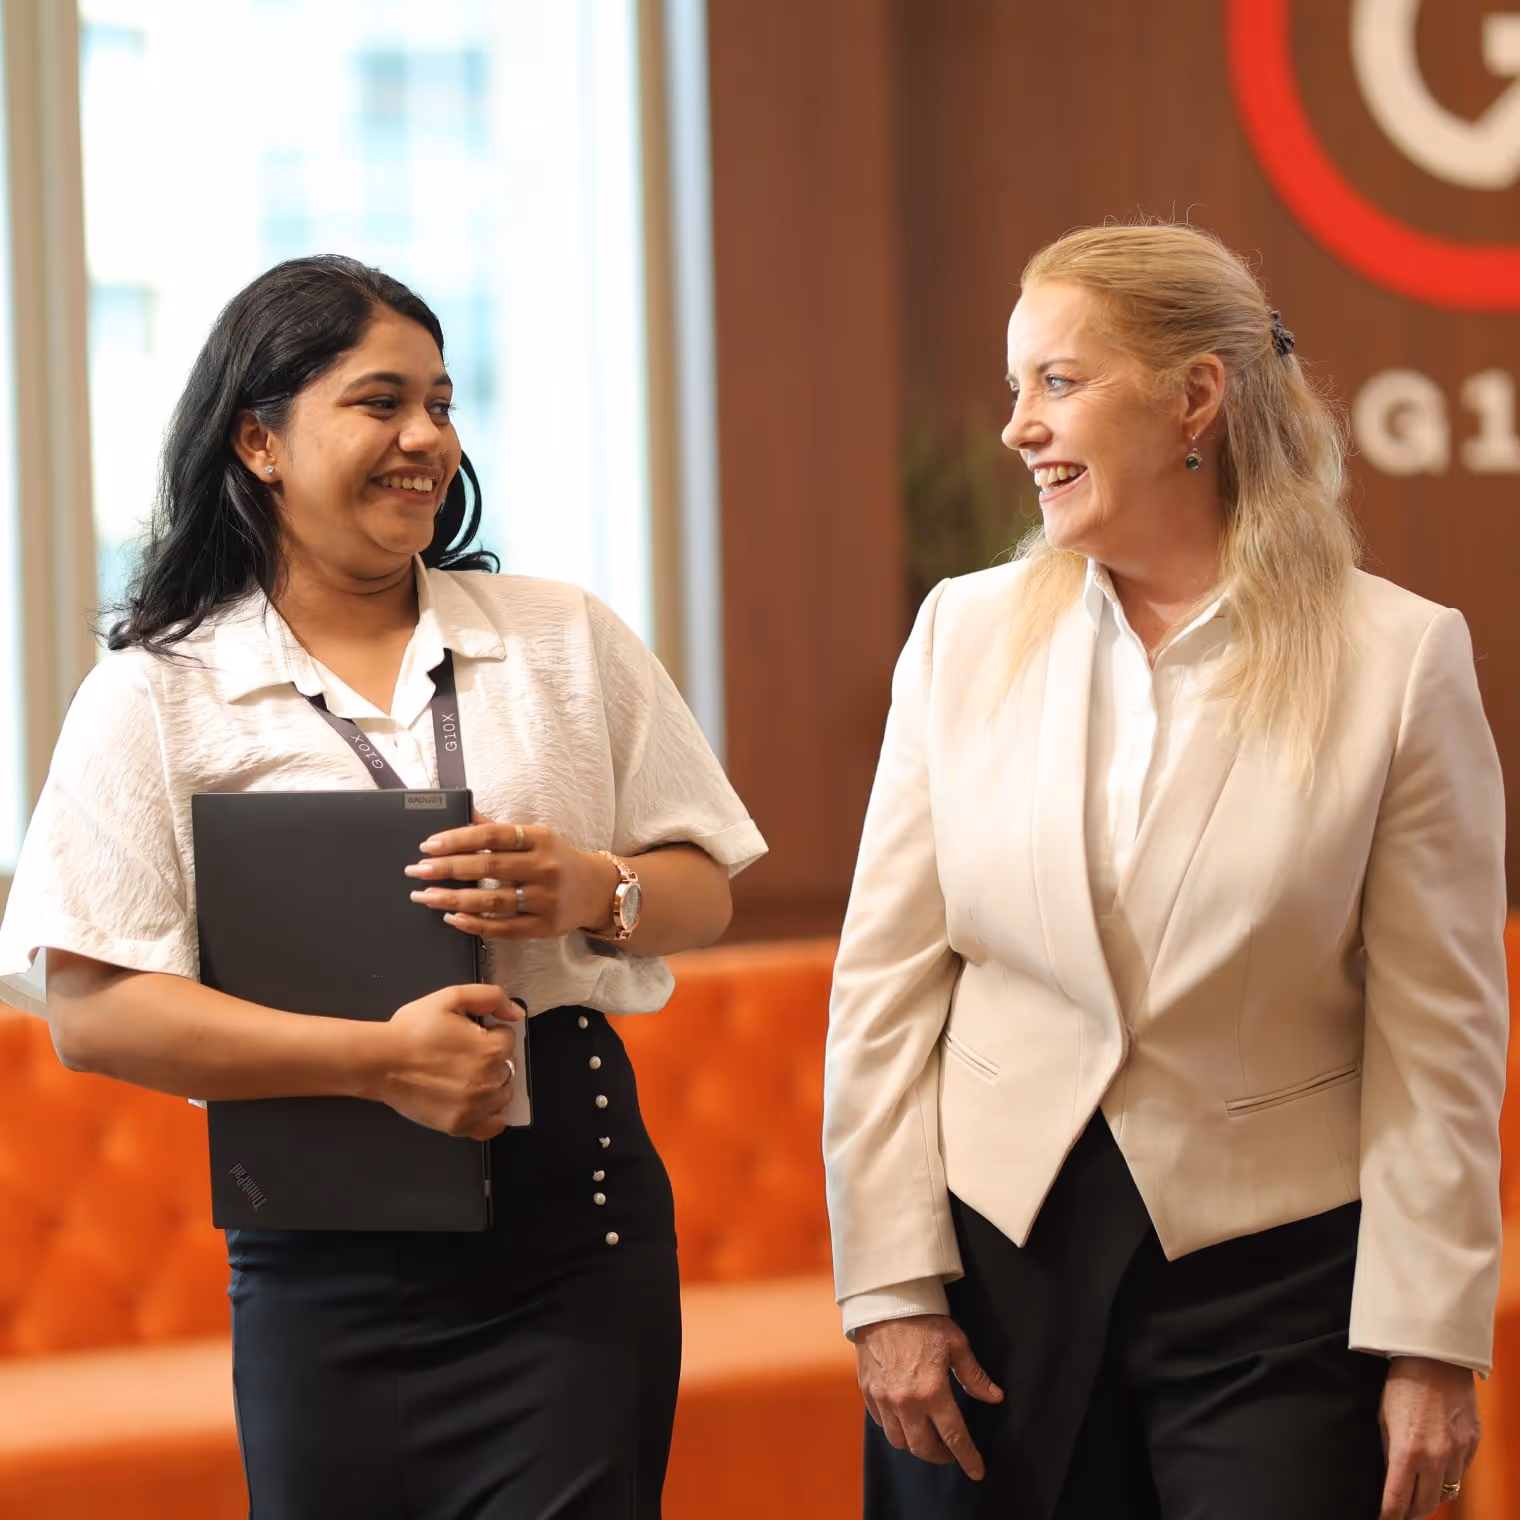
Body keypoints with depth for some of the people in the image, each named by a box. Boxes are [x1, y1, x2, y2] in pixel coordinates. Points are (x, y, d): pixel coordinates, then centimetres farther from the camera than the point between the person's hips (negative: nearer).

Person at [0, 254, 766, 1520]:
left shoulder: (565, 640, 10)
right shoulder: (154, 698, 1)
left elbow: (702, 892, 14)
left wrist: (590, 891, -9)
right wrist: (377, 1057, -16)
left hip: (572, 1234, 2)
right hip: (322, 1261, -1)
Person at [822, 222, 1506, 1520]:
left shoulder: (1402, 657, -6)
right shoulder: (965, 633, 2)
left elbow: (1439, 1037, -5)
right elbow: (884, 986, 2)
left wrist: (1433, 1346, -6)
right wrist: (891, 1287, -1)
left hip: (1273, 1277, -2)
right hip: (999, 1258, 3)